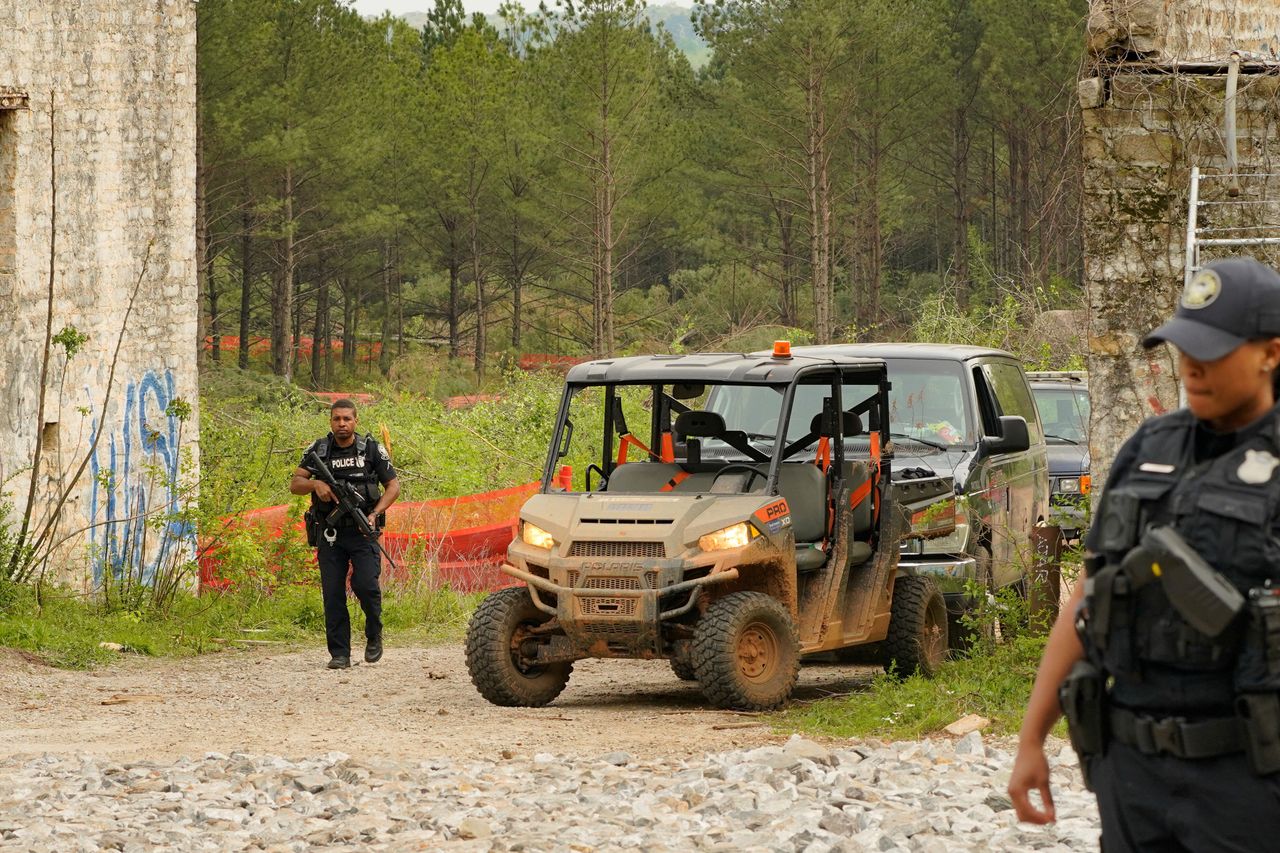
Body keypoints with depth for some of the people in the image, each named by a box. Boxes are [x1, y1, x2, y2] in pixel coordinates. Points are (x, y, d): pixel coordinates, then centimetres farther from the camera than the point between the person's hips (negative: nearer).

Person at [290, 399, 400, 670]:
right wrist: (316, 484, -20)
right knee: (333, 593, -2)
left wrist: (374, 514, -9)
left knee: (365, 584, -16)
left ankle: (374, 636, 10)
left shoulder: (372, 449, 2)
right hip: (329, 533, 2)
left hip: (362, 530, -2)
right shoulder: (318, 450, 5)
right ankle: (339, 654, 4)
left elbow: (393, 486, 6)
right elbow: (295, 484, 2)